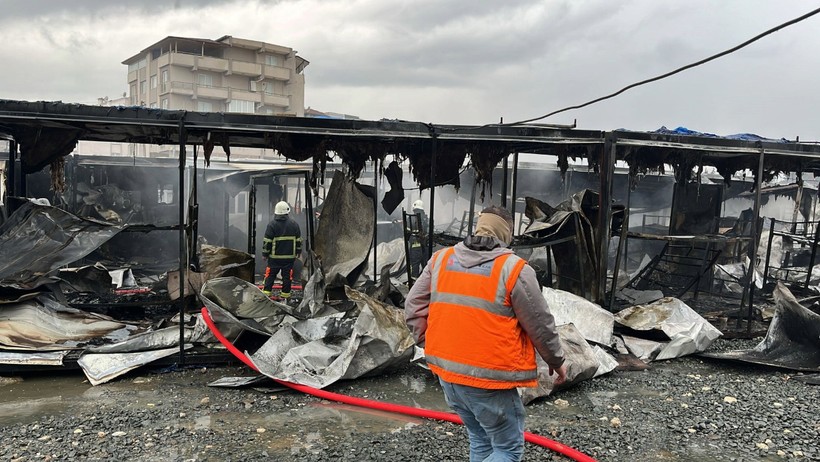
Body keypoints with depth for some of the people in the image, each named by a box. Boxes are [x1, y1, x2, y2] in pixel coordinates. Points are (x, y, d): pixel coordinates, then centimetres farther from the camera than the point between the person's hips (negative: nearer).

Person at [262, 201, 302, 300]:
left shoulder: (272, 224, -8)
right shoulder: (294, 224, 2)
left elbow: (267, 241, -7)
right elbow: (299, 240, 8)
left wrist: (265, 254, 2)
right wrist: (298, 252, 19)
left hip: (275, 256, -2)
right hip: (290, 256, 2)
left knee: (270, 274, 8)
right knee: (287, 275, 8)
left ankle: (266, 292, 8)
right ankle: (285, 293, 11)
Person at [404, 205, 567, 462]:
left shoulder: (441, 259, 4)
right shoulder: (514, 269, -12)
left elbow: (414, 307, 8)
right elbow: (541, 325, -4)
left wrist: (431, 344, 18)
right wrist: (556, 361, 12)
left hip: (447, 371, 6)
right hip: (489, 379, -6)